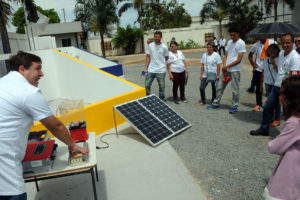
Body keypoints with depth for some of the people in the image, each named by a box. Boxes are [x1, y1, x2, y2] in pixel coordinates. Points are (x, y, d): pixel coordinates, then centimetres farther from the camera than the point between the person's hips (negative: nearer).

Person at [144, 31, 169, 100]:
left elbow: (167, 58, 7)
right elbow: (148, 57, 7)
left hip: (161, 71, -2)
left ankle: (161, 99, 25)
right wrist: (146, 67, 0)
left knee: (161, 87, 8)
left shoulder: (164, 47, -3)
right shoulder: (150, 45, 4)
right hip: (150, 70, 2)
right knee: (147, 85, 4)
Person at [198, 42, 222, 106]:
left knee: (214, 89, 7)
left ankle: (213, 101, 24)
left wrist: (218, 75, -13)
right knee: (201, 87, -3)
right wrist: (201, 74, 2)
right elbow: (202, 65, 7)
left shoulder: (216, 55, -6)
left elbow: (218, 66, -8)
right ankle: (203, 101, 13)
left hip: (214, 76, -3)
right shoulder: (204, 55, 5)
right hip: (205, 75, 3)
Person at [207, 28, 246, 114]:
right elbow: (226, 56, 12)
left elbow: (239, 60, -13)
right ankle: (216, 103, 21)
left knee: (235, 89, 1)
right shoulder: (229, 42, 12)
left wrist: (227, 67, -14)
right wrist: (224, 67, -3)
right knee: (220, 86, 10)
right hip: (226, 69, 7)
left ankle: (234, 106, 15)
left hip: (235, 70, -6)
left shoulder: (241, 43, -8)